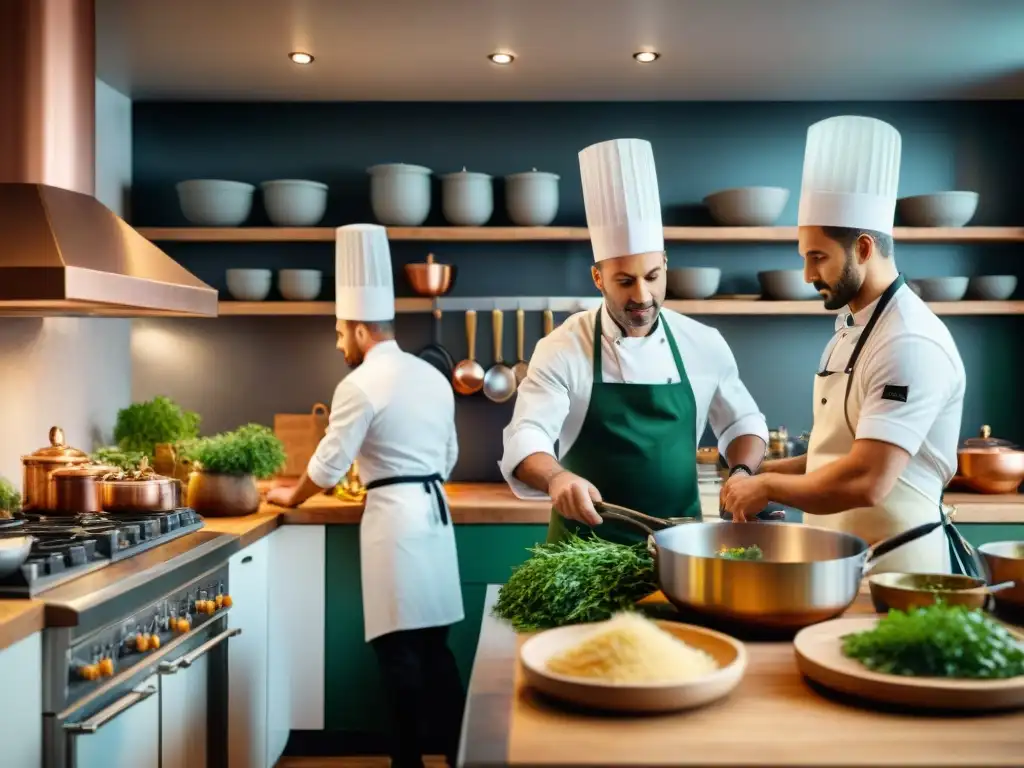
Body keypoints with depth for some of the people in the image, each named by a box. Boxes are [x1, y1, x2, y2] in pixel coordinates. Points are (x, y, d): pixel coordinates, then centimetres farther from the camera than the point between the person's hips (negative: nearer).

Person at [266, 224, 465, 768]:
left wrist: (291, 498, 13)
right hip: (434, 511, 8)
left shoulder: (360, 385, -11)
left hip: (395, 518, -8)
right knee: (434, 643, 13)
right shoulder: (433, 377, 12)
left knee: (399, 647, 1)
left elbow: (328, 467, -5)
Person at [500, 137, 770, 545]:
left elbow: (742, 421, 13)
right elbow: (525, 437, -17)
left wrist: (743, 473, -6)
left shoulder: (704, 344, 0)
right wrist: (556, 478, -38)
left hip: (679, 542, 2)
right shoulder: (563, 348, -9)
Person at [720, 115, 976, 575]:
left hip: (893, 567, -9)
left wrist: (768, 487, -17)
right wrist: (773, 470, 3)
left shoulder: (910, 343, -22)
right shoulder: (851, 326, 9)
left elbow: (866, 481, -30)